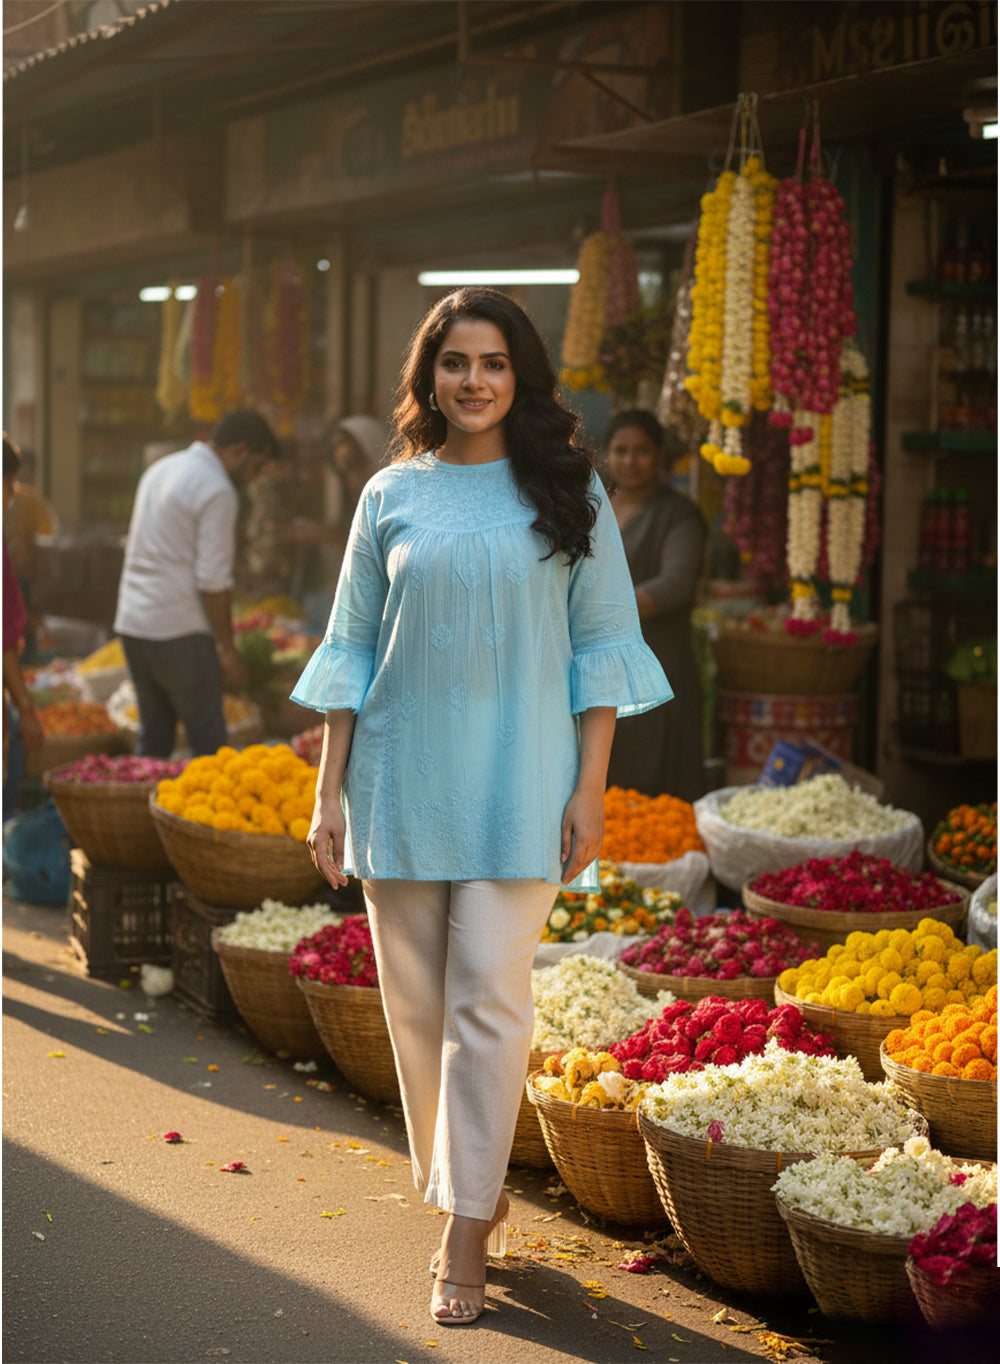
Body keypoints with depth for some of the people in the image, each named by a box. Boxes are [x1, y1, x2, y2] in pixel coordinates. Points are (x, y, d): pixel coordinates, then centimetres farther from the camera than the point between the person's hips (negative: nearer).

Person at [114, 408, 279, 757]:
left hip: (132, 623, 8)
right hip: (179, 630, -8)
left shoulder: (160, 469, 15)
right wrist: (227, 649, -9)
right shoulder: (218, 492, -13)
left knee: (153, 739, 13)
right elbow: (213, 581, -16)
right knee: (208, 740, -4)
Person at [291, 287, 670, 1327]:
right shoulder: (392, 496, 7)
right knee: (415, 1002, 6)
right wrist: (329, 793, 4)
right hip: (401, 778, 3)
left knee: (489, 998, -9)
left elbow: (601, 644, 2)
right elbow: (350, 649, 9)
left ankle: (465, 1238, -3)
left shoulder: (567, 490, 3)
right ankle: (464, 1192, 24)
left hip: (517, 784, -2)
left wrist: (591, 788, -5)